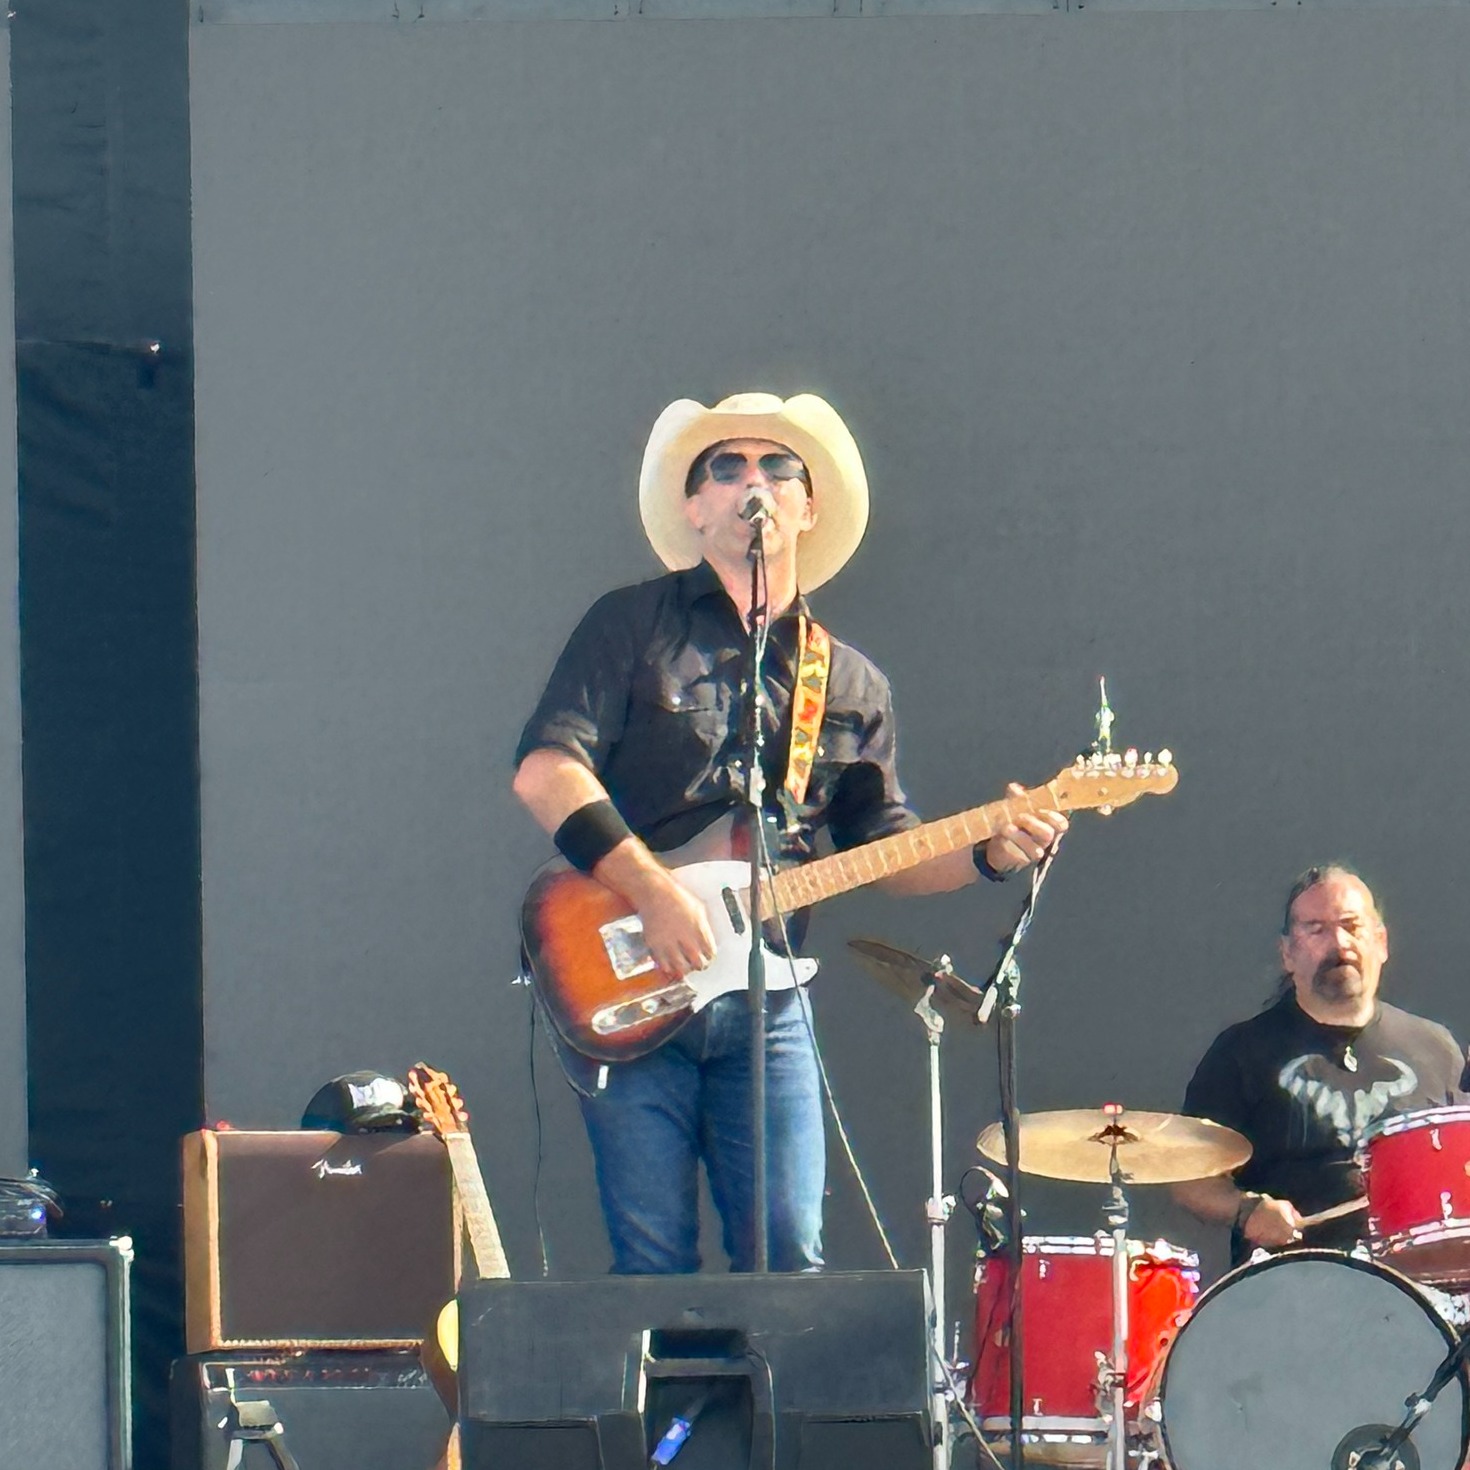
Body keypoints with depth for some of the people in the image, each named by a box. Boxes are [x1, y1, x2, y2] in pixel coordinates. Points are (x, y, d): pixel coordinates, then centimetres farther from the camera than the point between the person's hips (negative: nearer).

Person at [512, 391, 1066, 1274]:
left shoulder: (851, 686, 16)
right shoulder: (635, 627, 4)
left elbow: (884, 849, 17)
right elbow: (545, 770, -7)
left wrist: (987, 855, -3)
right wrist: (653, 890, -18)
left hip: (766, 998, 3)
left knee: (790, 1259, -4)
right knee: (652, 1269, -4)